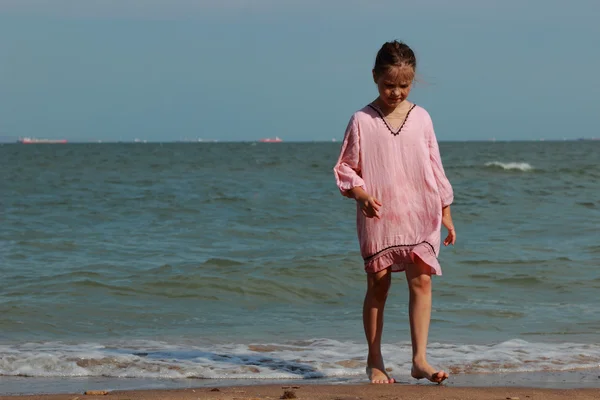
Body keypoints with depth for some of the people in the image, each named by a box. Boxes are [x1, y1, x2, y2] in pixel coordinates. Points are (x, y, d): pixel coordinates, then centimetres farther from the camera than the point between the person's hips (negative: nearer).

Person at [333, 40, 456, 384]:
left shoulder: (421, 118, 5)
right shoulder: (363, 120, -2)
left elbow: (435, 168, 10)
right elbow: (345, 168, 2)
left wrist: (445, 213, 10)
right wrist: (362, 194, -16)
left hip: (420, 215, 2)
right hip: (378, 217, -1)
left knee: (422, 280, -9)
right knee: (378, 285, 5)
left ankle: (420, 360, -9)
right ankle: (375, 361, 16)